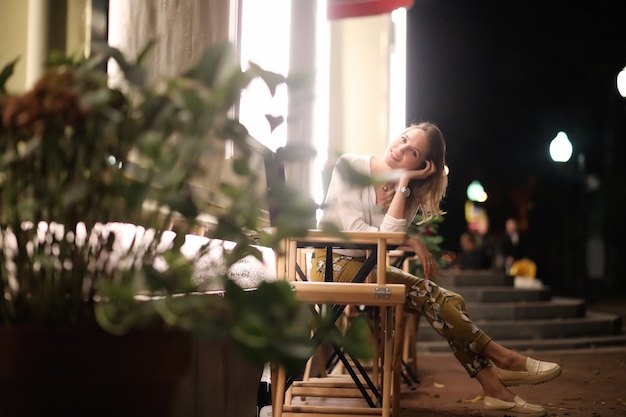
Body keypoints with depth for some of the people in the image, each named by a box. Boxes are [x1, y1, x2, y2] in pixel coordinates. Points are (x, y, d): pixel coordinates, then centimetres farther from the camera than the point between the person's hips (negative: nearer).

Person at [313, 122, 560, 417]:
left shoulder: (411, 190, 3)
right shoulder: (349, 166, -9)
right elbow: (354, 229, -17)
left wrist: (403, 183, -20)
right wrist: (411, 242, -17)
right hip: (334, 263, -6)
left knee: (450, 302, -16)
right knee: (424, 293, -25)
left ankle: (495, 392, -19)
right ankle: (500, 358, -15)